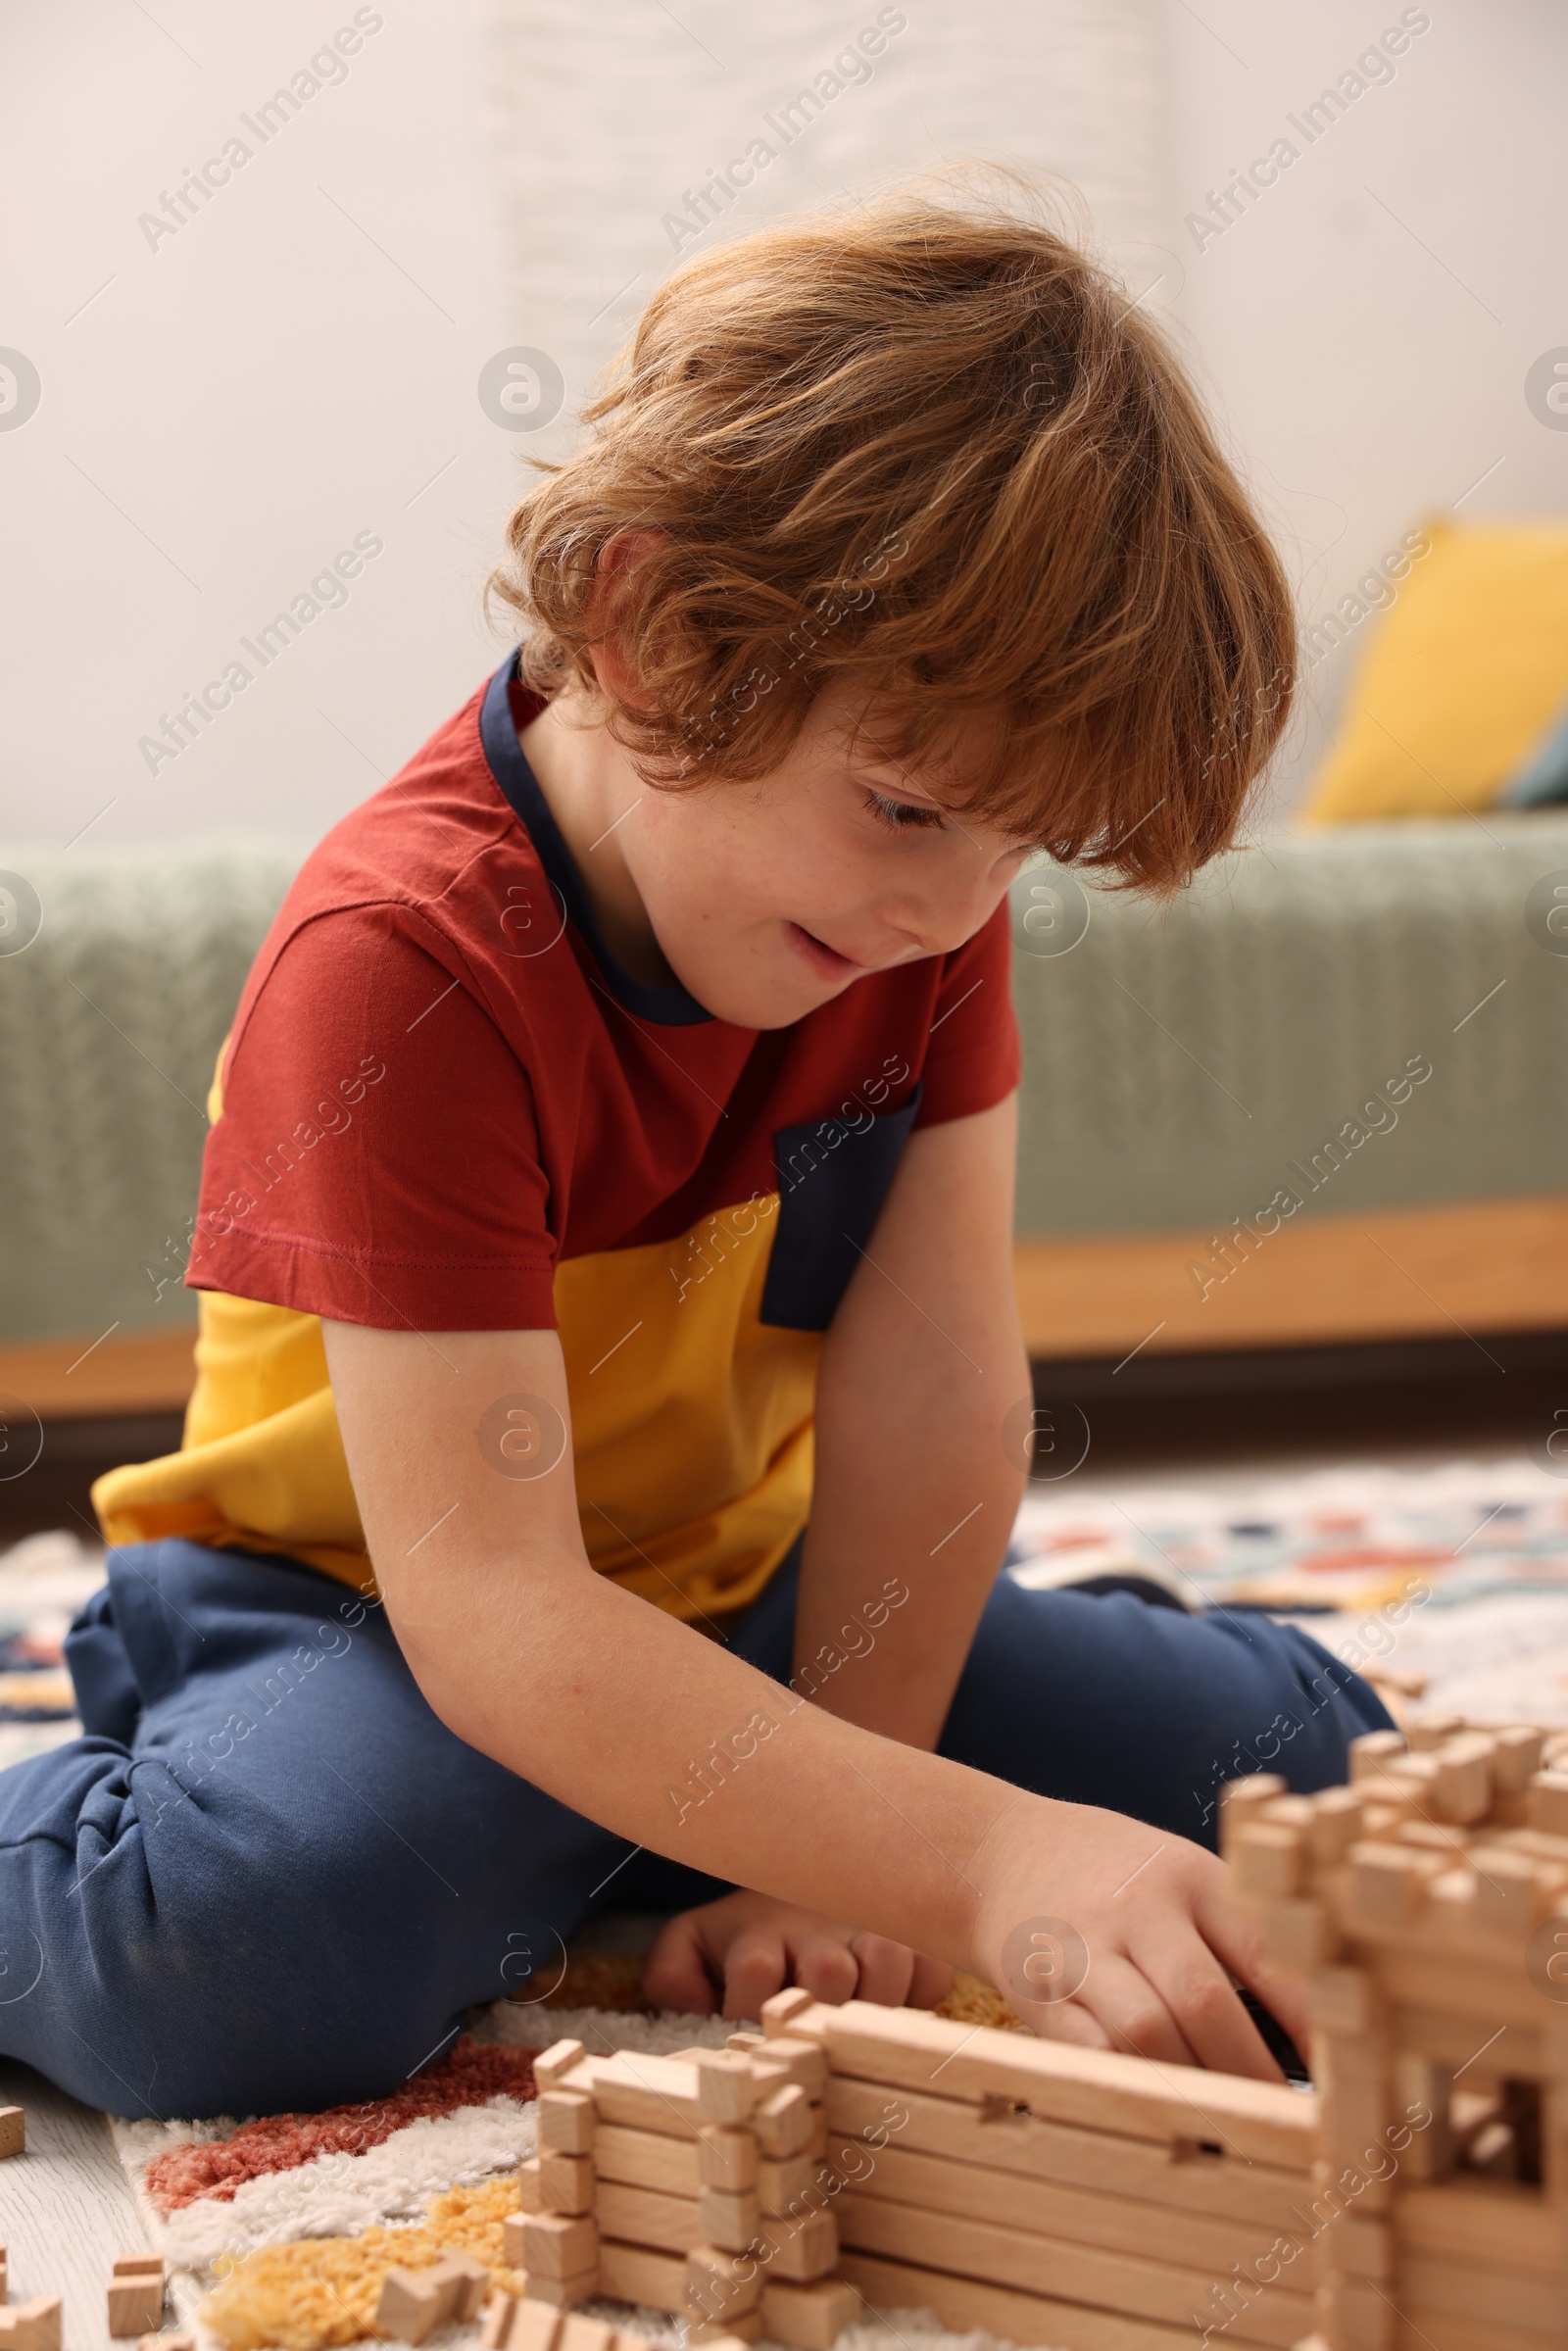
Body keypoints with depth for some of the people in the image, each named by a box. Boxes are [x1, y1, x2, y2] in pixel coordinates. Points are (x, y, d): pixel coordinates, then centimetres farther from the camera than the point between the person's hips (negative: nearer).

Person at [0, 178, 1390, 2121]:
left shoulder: (921, 878, -9)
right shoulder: (405, 960, -29)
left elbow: (937, 1383, -13)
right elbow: (489, 1612, -36)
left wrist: (833, 1853, -19)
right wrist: (975, 1860, -46)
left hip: (748, 1603, 7)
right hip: (359, 1613, -6)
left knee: (1312, 1764, -3)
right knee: (245, 1946, -38)